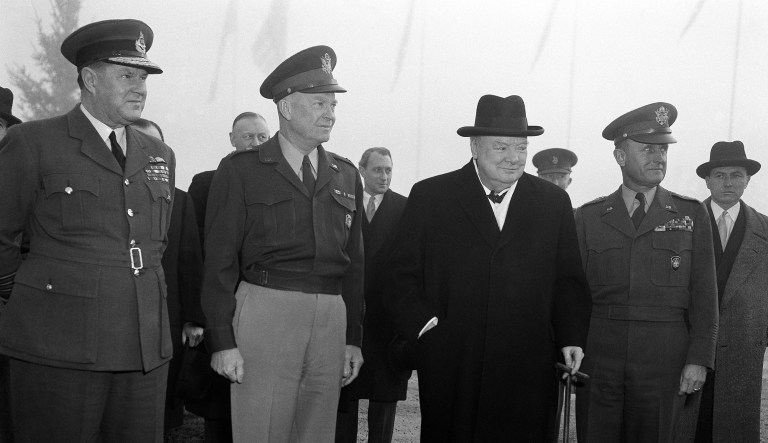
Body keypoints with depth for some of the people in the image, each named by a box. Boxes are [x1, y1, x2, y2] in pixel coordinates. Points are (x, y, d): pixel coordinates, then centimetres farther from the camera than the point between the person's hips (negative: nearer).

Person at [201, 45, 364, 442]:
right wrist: (223, 341, -7)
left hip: (331, 319, 4)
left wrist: (354, 337, 11)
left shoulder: (346, 176, 14)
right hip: (265, 313, -4)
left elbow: (354, 261, 15)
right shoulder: (240, 170, 1)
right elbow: (220, 260, -2)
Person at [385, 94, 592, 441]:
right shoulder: (430, 196, 4)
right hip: (449, 370, -1)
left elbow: (568, 279, 13)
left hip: (528, 373, 1)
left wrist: (571, 337, 1)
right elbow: (402, 273, 4)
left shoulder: (554, 202, 10)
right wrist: (424, 325, -8)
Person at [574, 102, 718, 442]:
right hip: (598, 357, 0)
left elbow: (704, 295, 3)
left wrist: (698, 360, -4)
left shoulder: (692, 214, 6)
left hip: (662, 361, 0)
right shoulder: (588, 217, 7)